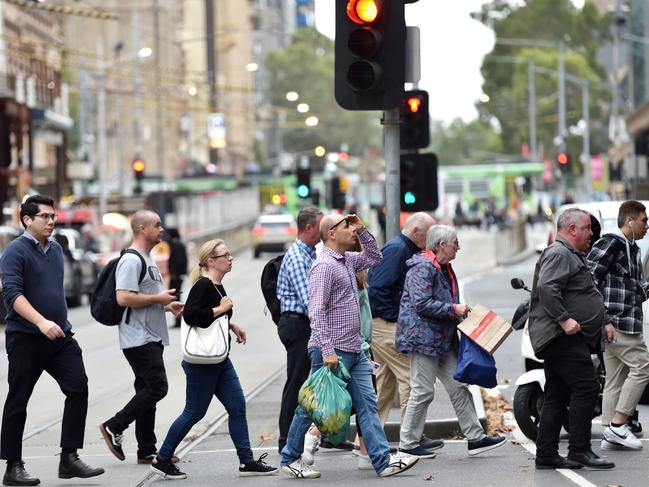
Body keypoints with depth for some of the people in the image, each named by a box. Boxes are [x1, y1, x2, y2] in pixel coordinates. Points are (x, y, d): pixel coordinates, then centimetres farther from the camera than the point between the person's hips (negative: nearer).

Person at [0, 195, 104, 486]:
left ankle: (69, 459, -1)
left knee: (78, 389, -6)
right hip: (25, 339, -6)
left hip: (61, 337, 7)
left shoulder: (56, 249, 13)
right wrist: (41, 322, -32)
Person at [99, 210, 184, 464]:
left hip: (152, 337, 10)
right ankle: (114, 427, -2)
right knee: (157, 387, -13)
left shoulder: (147, 259, 19)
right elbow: (124, 298, -25)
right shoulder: (131, 260, -15)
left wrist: (168, 306, 12)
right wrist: (158, 298, -17)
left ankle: (146, 452, 12)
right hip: (138, 338, -10)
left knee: (148, 391, 9)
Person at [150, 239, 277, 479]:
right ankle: (161, 460, 12)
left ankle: (247, 462, 9)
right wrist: (220, 309, -23)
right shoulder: (203, 286, -17)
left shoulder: (217, 286, 11)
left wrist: (231, 325, 19)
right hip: (201, 362, -9)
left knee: (237, 407, 5)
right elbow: (191, 315, -30)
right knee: (194, 412, -1)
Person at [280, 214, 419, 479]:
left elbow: (374, 257, 32)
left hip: (354, 351, 9)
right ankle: (290, 458, 15)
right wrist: (327, 351, -26)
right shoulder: (324, 265, -15)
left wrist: (362, 230, 14)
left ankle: (383, 461, -1)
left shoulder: (348, 260, 13)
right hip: (332, 353, -9)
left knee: (367, 404, 2)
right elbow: (316, 311, -21)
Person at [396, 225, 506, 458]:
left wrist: (459, 314, 12)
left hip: (443, 339, 10)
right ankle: (407, 444, 2)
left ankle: (475, 437, 11)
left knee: (458, 387, 8)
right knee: (423, 391, -5)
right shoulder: (422, 268, -16)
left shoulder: (444, 268, 17)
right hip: (423, 338, -10)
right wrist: (454, 309, -19)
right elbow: (421, 303, -25)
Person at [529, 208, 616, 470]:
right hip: (563, 338, -11)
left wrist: (604, 322, 24)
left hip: (568, 338, 11)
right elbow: (546, 288, -24)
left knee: (557, 397, 9)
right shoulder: (558, 254, -9)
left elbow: (588, 296, 34)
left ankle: (546, 455, 10)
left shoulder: (573, 256, 27)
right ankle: (579, 451, -13)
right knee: (586, 387, -14)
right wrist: (564, 320, -29)